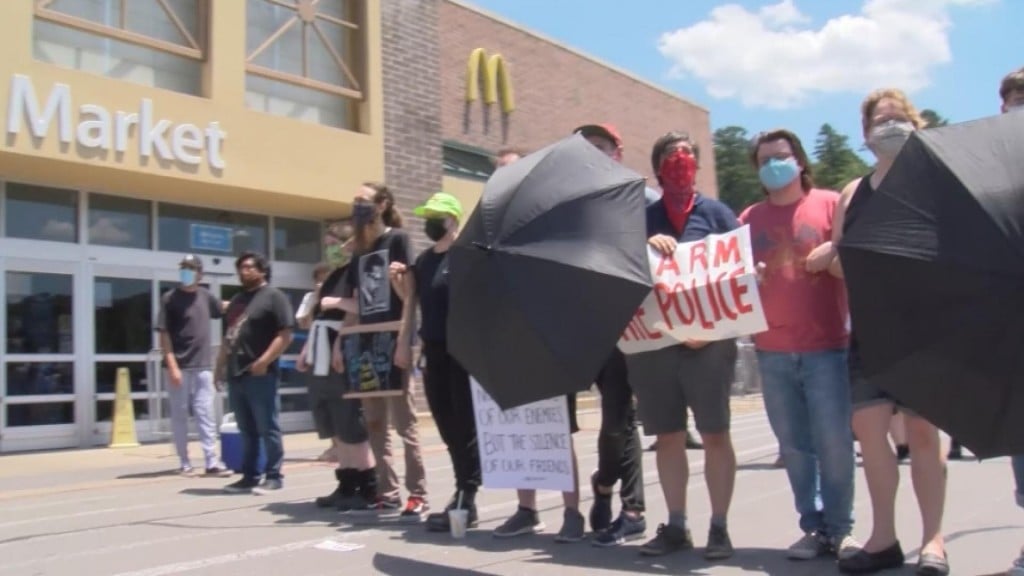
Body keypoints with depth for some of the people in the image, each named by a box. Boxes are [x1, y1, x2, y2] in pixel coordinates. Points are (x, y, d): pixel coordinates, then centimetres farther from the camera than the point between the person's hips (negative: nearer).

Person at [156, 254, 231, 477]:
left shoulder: (205, 296, 8)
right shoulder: (170, 298, -6)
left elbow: (222, 309, 30)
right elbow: (164, 334, -9)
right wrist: (172, 365, -16)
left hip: (203, 366, 4)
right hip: (179, 366, -4)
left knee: (207, 415, 2)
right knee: (180, 416, 3)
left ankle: (212, 463, 2)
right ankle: (185, 463, 11)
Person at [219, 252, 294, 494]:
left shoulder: (274, 297, -3)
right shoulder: (237, 300, 21)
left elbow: (285, 335, -12)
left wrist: (264, 361, -18)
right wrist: (221, 365, 17)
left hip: (260, 374, -8)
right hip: (235, 374, 8)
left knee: (267, 429, -2)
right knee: (247, 431, 12)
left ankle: (274, 476, 4)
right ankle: (249, 476, 18)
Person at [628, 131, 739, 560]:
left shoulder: (716, 212, 7)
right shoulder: (643, 217, 12)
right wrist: (646, 245, -17)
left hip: (708, 340, -2)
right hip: (653, 342, 2)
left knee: (715, 433, 1)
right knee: (668, 435, 8)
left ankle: (718, 527, 11)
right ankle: (676, 525, 18)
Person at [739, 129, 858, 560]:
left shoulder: (830, 204, 4)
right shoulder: (750, 219, 12)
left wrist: (834, 251, -16)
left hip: (825, 346, -3)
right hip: (772, 351, 3)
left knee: (834, 442, -1)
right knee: (794, 445, 7)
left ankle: (840, 528, 13)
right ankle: (813, 527, 18)